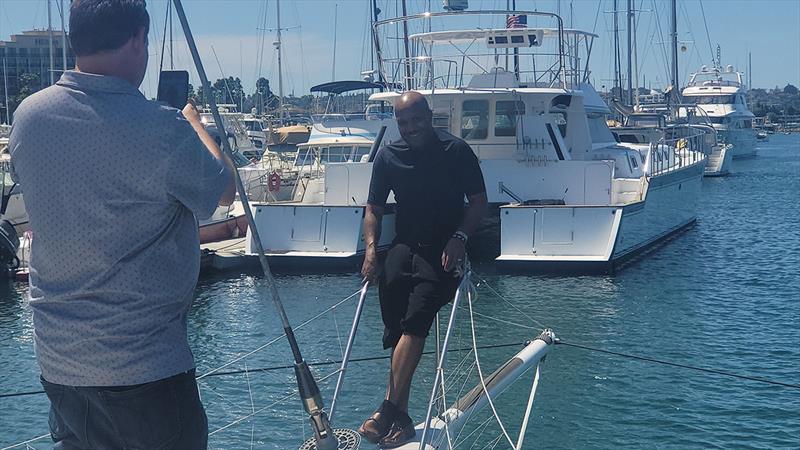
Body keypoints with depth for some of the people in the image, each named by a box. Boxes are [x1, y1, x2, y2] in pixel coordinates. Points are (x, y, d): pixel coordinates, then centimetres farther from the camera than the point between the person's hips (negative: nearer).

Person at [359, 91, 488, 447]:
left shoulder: (456, 151, 0)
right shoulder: (389, 156, 9)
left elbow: (479, 203, 3)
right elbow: (373, 209, 13)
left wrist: (458, 237, -13)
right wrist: (371, 248, -3)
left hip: (443, 251, -3)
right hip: (405, 246, 3)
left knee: (415, 318, -22)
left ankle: (389, 410, -23)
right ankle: (401, 417, -8)